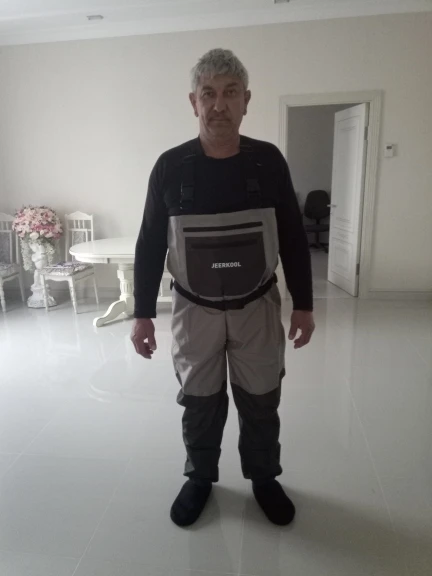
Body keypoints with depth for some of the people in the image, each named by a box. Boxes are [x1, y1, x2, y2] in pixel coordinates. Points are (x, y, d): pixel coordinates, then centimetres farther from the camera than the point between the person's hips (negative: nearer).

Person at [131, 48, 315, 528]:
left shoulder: (268, 161, -5)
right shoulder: (170, 167, -7)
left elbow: (293, 238, 1)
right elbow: (149, 245, -2)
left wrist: (303, 305, 1)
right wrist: (143, 314, -3)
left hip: (258, 308, 1)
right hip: (194, 311, 0)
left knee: (260, 403, 16)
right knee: (199, 405, 15)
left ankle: (264, 477, 41)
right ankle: (200, 478, 41)